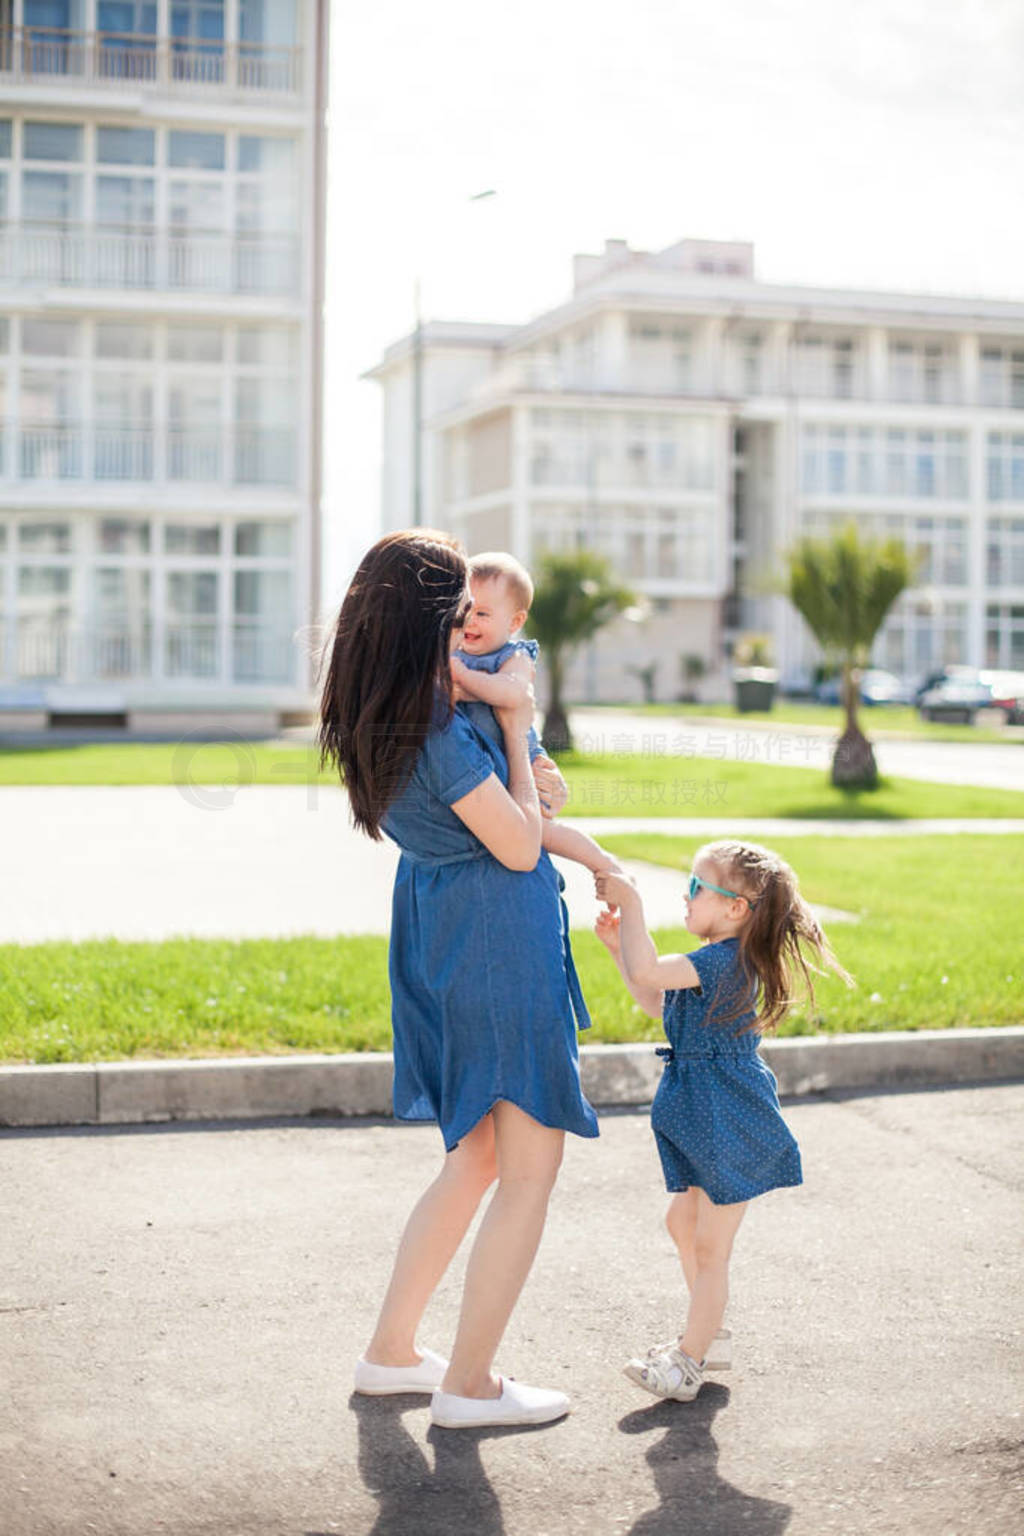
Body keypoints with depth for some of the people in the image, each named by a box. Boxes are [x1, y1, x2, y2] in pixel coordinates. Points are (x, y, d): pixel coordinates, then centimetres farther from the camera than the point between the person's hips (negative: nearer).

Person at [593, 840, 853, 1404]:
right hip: (706, 1124, 11)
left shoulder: (725, 962, -24)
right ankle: (709, 1336, 36)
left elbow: (647, 973, -36)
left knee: (709, 1246, 1)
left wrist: (630, 902, -26)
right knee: (683, 1222, 22)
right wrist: (619, 944, 14)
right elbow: (658, 1004, 20)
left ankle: (689, 1363, 12)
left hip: (730, 1126, -11)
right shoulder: (720, 962, 9)